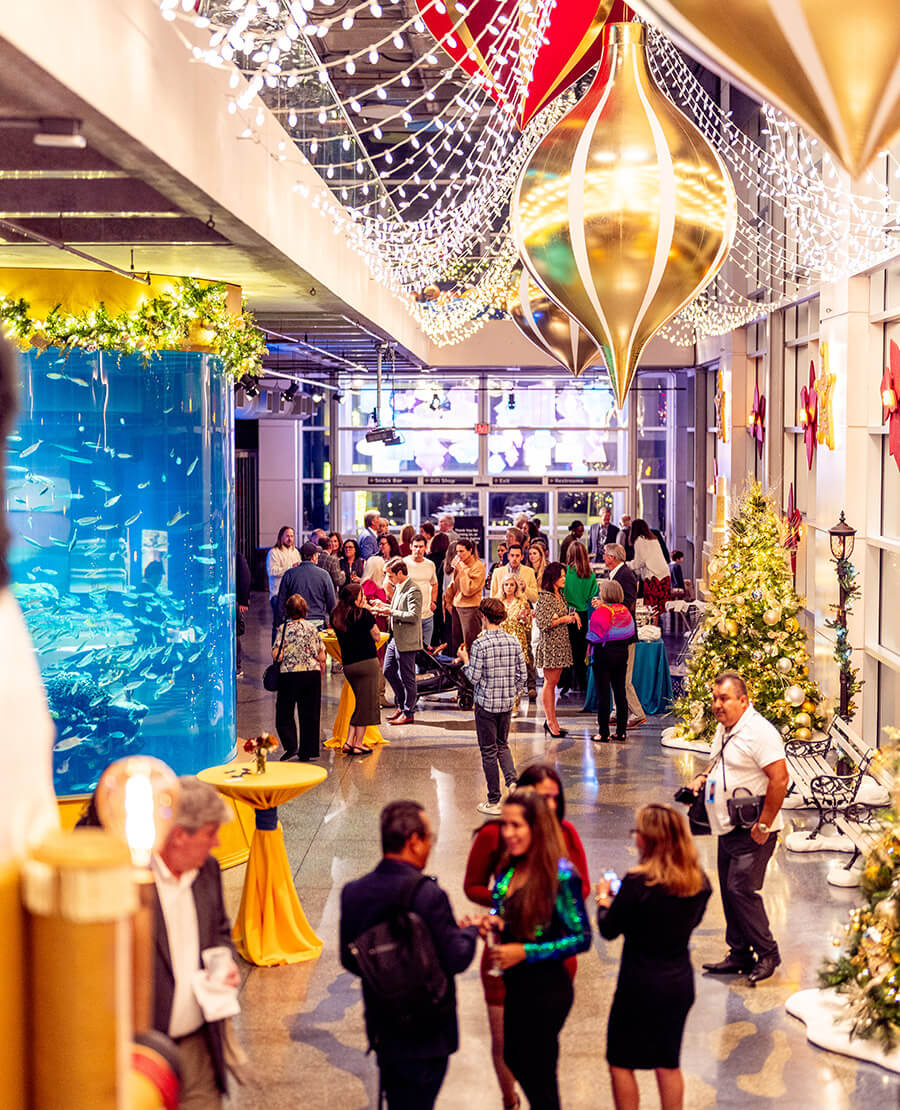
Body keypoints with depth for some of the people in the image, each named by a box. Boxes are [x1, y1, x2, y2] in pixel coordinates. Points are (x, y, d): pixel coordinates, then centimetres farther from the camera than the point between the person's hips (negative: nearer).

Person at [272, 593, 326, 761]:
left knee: (284, 713, 9)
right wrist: (320, 675, 17)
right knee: (309, 714, 10)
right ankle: (306, 752, 11)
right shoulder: (313, 628, 4)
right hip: (312, 673, 3)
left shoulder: (285, 628, -6)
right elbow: (322, 658, 3)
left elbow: (276, 655, -13)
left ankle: (291, 746, -7)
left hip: (290, 674, -3)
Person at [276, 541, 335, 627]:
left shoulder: (289, 574, 1)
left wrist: (279, 623, 13)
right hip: (317, 623, -1)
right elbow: (331, 602, 4)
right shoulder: (324, 574, -1)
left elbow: (281, 601, 4)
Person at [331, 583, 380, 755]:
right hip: (367, 662, -7)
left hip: (347, 665, 7)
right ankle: (358, 743, 5)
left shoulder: (336, 617, 6)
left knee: (360, 704, 17)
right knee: (366, 704, 3)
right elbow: (376, 636, -3)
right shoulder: (363, 614, -12)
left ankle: (349, 742, 11)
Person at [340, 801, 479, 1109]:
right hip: (426, 1034, -5)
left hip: (382, 1029, 6)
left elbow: (349, 959, 3)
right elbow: (455, 960, -20)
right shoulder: (428, 894, -24)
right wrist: (469, 932, -1)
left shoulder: (353, 893, -6)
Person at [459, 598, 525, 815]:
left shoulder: (479, 645, -16)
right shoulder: (514, 642, -1)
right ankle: (512, 780, -1)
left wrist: (465, 660, 2)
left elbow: (474, 678, -14)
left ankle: (494, 801, 8)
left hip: (486, 703, -5)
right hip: (507, 703, 5)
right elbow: (522, 674, 4)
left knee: (489, 751, 4)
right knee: (502, 745, 22)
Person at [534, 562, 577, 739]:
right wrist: (563, 619, -14)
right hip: (550, 645, -8)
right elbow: (542, 623, -20)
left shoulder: (560, 595, 13)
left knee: (553, 683, 11)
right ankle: (550, 721, 2)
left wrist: (572, 616, 6)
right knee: (549, 683, -2)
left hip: (561, 644, 8)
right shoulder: (545, 598, -13)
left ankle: (552, 721, 14)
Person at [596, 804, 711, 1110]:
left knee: (620, 1062, 11)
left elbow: (609, 930, -11)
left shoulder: (638, 882, -22)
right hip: (680, 981, 6)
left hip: (641, 984, -6)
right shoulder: (699, 880, -5)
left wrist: (604, 898, 8)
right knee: (669, 1062, 19)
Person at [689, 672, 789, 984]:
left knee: (741, 890, -12)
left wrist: (764, 825, -21)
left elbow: (779, 779, -22)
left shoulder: (758, 732, -18)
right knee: (729, 891, 12)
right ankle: (740, 955, 21)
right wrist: (703, 777, 10)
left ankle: (767, 953, 1)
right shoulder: (724, 729, 12)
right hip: (729, 829, 9)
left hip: (752, 832, -9)